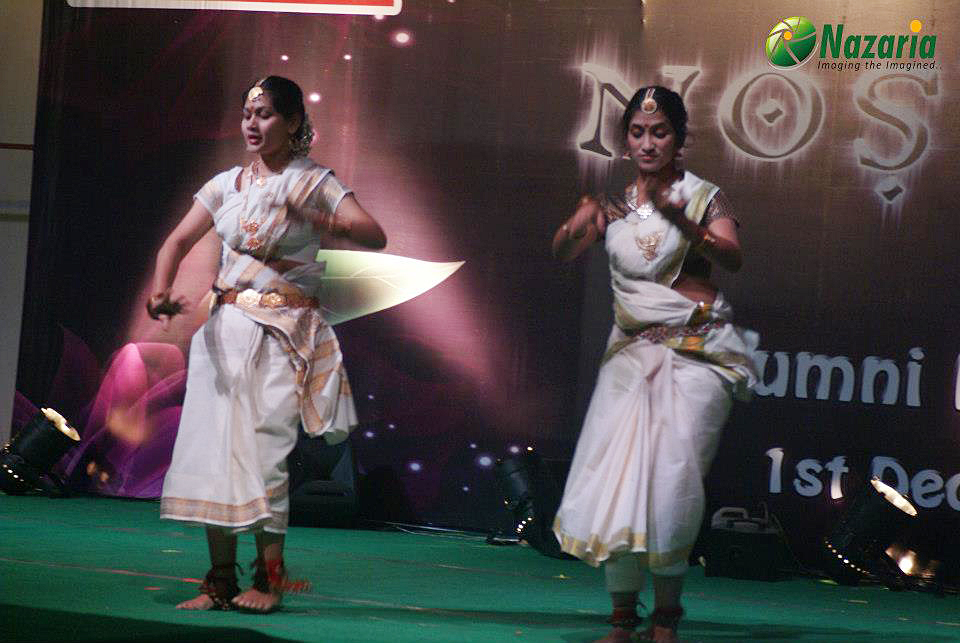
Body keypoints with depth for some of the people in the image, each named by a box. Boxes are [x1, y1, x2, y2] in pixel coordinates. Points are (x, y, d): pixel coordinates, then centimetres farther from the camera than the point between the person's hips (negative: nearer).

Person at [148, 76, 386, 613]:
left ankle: (270, 577, -3)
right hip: (227, 326, 5)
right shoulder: (228, 184, 12)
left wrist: (325, 224, -31)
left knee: (265, 446, -12)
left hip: (284, 331, -4)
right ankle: (221, 579, 5)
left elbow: (375, 236, -12)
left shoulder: (314, 182, -1)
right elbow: (177, 243, 10)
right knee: (214, 443, -1)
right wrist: (162, 290, -10)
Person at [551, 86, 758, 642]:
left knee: (673, 474, -15)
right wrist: (580, 223, -24)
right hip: (632, 349, 3)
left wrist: (682, 221, -32)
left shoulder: (703, 197, 2)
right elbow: (563, 253, -2)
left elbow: (732, 257, -16)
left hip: (697, 353, -3)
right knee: (615, 476, -7)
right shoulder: (615, 204, 12)